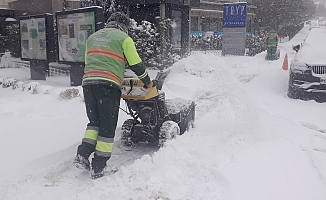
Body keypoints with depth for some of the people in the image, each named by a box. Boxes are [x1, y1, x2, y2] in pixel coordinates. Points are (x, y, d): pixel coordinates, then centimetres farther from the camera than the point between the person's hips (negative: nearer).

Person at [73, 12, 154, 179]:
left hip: (88, 82, 6)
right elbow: (136, 64, 6)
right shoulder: (124, 39, 7)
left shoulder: (92, 37, 25)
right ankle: (98, 168, 6)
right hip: (108, 85, -5)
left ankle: (82, 155, 5)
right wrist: (147, 82, 19)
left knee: (94, 121, 19)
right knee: (107, 126, 3)